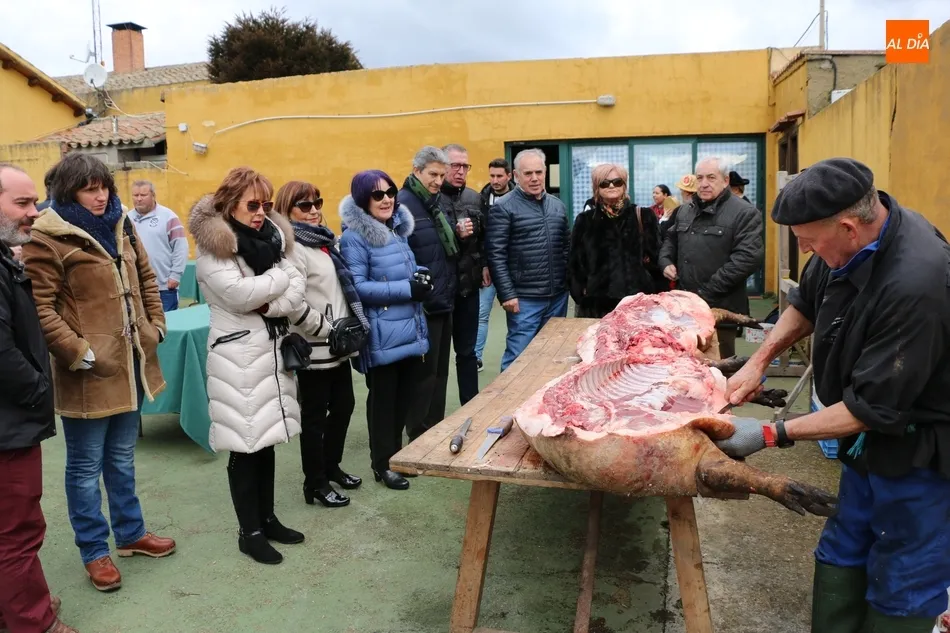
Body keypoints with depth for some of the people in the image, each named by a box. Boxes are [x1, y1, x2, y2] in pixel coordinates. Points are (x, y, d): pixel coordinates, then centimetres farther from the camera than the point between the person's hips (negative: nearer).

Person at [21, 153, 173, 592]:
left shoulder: (119, 226, 8)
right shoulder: (46, 239, -12)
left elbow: (146, 279, 17)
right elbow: (39, 308, -16)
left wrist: (156, 325, 7)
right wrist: (79, 352, -19)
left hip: (131, 362, 7)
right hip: (88, 371, -6)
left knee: (122, 457, 20)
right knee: (86, 465, 9)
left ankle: (130, 533, 36)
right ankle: (94, 552, 25)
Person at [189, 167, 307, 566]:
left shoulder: (271, 236, 11)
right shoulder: (211, 245, -8)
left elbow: (297, 291, 2)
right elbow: (241, 294, -21)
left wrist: (268, 304, -15)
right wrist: (281, 277, -8)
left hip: (273, 349, 6)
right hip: (237, 354, -6)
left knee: (267, 439, 14)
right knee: (245, 444, 1)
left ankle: (267, 518, 28)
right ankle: (249, 531, 15)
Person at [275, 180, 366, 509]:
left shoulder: (324, 241, 13)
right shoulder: (293, 248, -16)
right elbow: (294, 305, -26)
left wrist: (350, 324, 14)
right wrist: (329, 330, -19)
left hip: (337, 345, 9)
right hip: (314, 348, -9)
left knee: (344, 405, 18)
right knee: (315, 415, 4)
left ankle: (331, 466, 36)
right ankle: (315, 483, 19)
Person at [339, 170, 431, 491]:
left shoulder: (399, 229, 10)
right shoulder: (354, 237, -13)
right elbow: (357, 287, -20)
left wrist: (420, 278, 0)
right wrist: (407, 289, -22)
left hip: (411, 328, 7)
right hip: (382, 335, -7)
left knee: (405, 395, 16)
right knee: (383, 398, 7)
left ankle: (396, 452, 34)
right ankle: (383, 463, 22)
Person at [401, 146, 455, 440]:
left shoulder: (436, 202, 13)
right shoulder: (403, 204, -14)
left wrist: (460, 236, 3)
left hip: (444, 302, 9)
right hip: (422, 306, -9)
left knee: (440, 372, 16)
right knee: (424, 374, 1)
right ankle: (419, 438, 16)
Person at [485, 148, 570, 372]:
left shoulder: (558, 206, 13)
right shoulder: (504, 208, -7)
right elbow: (496, 255, -11)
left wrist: (569, 281, 11)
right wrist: (507, 294, -15)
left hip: (558, 296, 6)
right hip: (525, 298, -6)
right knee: (518, 356, -1)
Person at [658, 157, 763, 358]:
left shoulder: (744, 213, -10)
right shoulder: (685, 210, 14)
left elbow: (749, 257, -19)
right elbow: (671, 239, 28)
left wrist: (709, 291, -22)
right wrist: (666, 261, 5)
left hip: (720, 307, -6)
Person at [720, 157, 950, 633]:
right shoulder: (852, 240, -9)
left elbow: (873, 407, -28)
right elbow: (806, 302, 12)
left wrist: (772, 435, -23)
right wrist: (759, 360, 3)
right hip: (875, 442, 8)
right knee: (840, 560, 19)